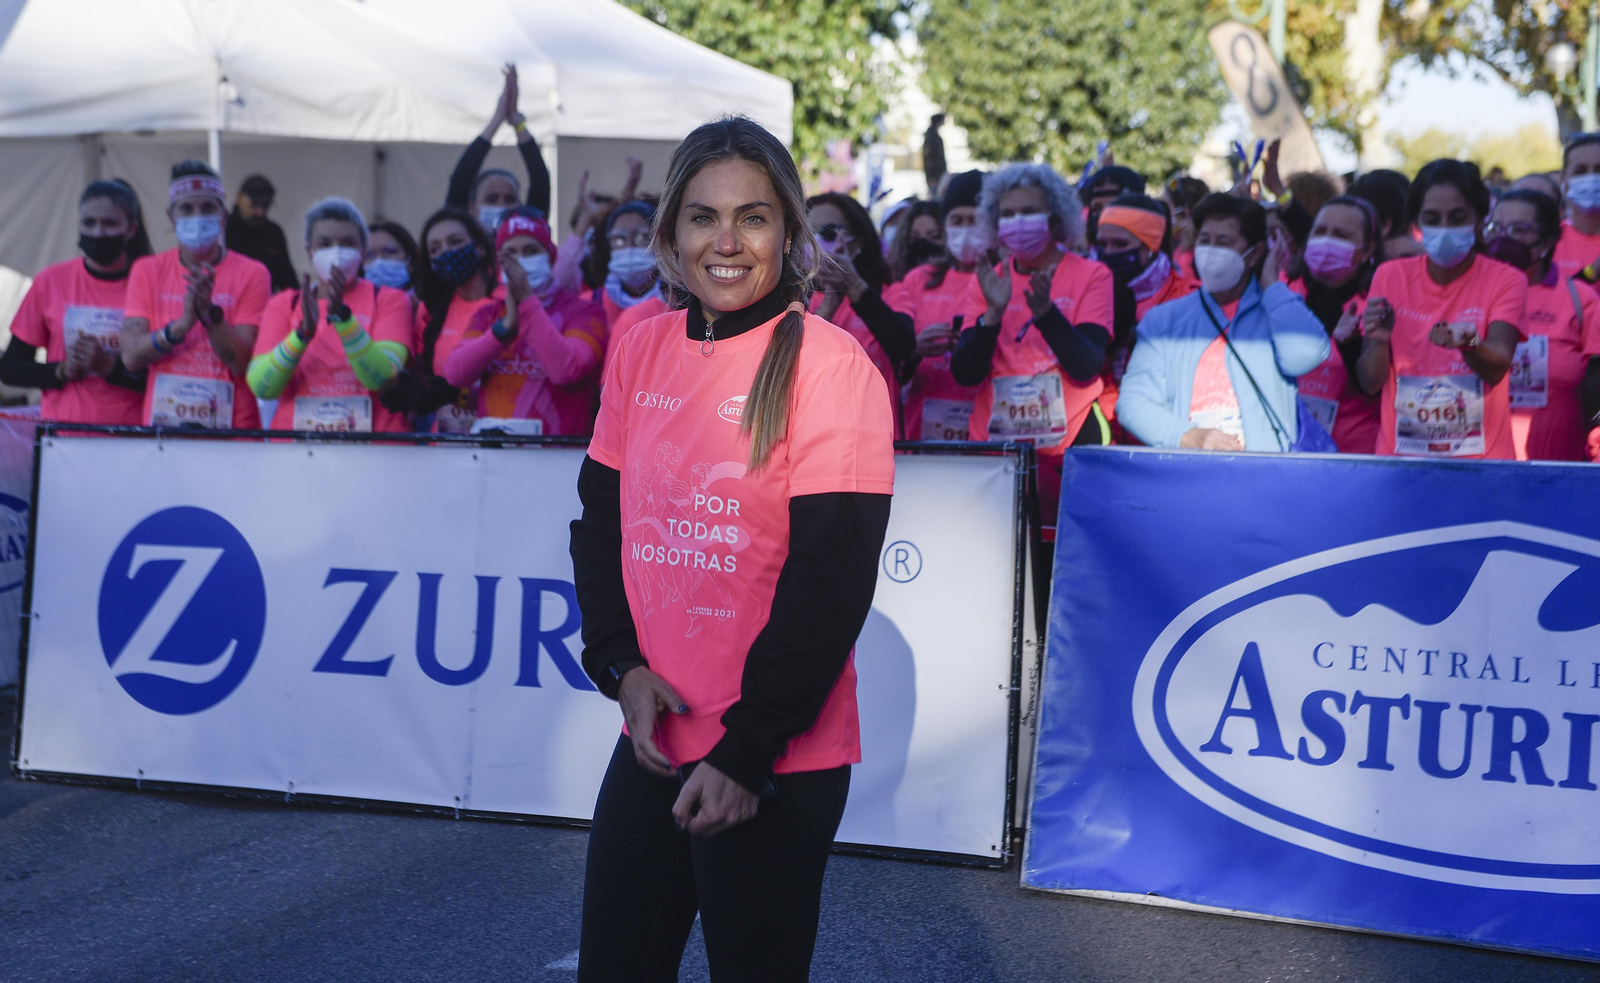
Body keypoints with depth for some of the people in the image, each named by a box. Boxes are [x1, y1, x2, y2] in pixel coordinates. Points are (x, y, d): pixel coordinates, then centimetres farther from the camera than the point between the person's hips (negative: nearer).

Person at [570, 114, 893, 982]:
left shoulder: (828, 364, -12)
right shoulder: (640, 350, 5)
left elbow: (832, 575, -15)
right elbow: (601, 517, 11)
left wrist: (746, 750, -16)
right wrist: (623, 663, -5)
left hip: (777, 763, -5)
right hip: (653, 739, 6)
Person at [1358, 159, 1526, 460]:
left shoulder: (1505, 280, -4)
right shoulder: (1390, 275, 0)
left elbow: (1497, 369, -18)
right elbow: (1370, 383, -3)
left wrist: (1469, 343, -38)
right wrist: (1379, 341, -22)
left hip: (1481, 456, -1)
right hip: (1399, 450, 1)